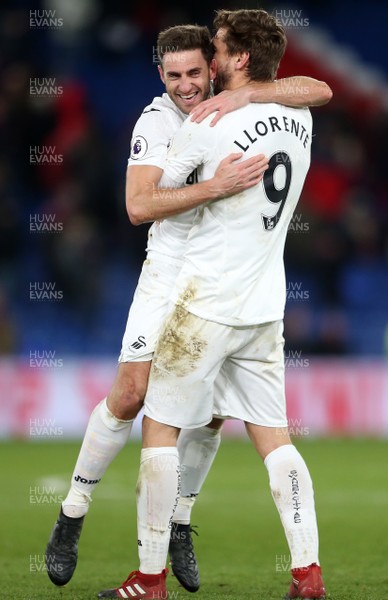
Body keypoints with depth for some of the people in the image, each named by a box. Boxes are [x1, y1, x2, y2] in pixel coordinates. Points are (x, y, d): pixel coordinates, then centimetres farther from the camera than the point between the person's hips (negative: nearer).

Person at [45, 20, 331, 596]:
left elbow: (320, 91, -19)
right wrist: (215, 187, -40)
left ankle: (179, 525, 22)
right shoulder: (157, 121, -14)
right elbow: (139, 206, -27)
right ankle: (72, 516, 5)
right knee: (130, 395, -9)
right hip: (171, 273, -3)